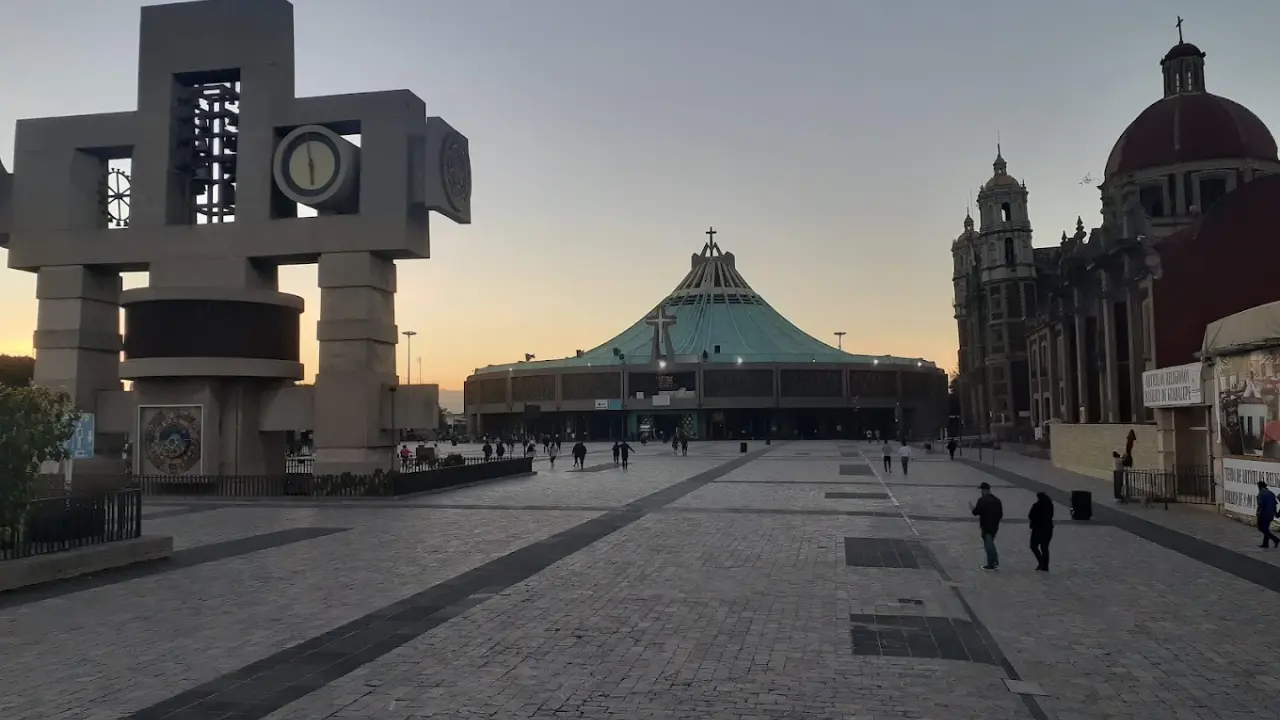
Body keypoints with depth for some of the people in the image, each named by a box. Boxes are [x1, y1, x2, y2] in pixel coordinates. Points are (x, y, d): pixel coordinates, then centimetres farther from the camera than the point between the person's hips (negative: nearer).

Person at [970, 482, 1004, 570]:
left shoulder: (982, 500, -14)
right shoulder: (997, 500, 6)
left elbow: (976, 512, -14)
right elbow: (1001, 514, 10)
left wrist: (972, 508, 7)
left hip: (986, 526, -6)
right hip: (995, 526, 6)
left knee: (988, 545, 2)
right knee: (990, 543, 23)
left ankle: (991, 565, 5)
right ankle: (995, 561, 17)